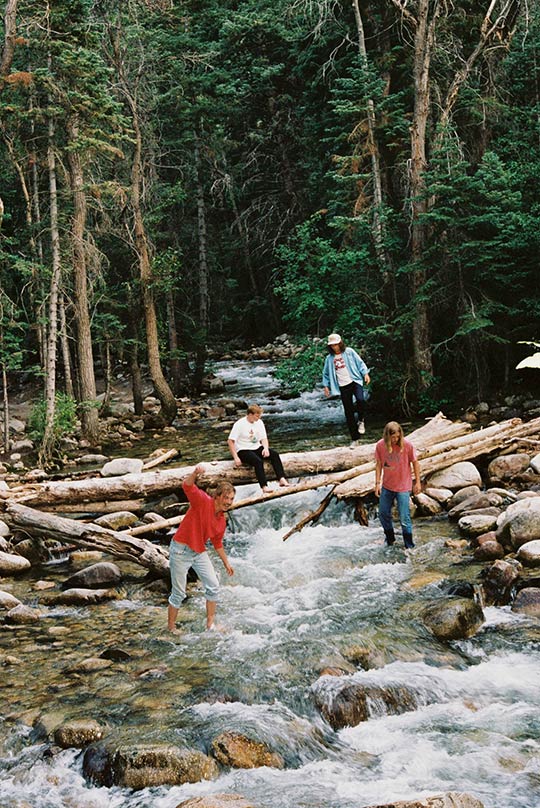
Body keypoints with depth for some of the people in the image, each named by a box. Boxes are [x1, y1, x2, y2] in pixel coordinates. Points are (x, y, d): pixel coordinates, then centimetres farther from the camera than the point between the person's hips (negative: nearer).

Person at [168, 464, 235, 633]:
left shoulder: (221, 520, 4)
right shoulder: (203, 501, -16)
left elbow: (217, 543, 19)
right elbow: (187, 486, -33)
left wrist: (226, 563, 24)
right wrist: (195, 474, -54)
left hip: (200, 552, 7)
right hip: (181, 550, -7)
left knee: (213, 586, 3)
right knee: (179, 593, 0)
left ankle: (210, 623, 15)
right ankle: (171, 627, 17)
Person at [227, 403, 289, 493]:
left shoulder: (259, 422, 5)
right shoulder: (239, 424, -12)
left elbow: (263, 438, 7)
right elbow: (230, 441, -13)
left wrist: (266, 448, -16)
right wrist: (236, 458, -21)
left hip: (256, 448, 6)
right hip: (243, 450, -6)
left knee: (274, 454, -19)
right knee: (258, 461, -34)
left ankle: (281, 479, -25)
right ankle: (264, 486, -39)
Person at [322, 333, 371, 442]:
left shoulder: (349, 352, 2)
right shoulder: (329, 358, 7)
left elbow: (360, 362, 3)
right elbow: (326, 373, 15)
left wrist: (365, 373, -8)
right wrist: (326, 385, 7)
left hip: (355, 381, -2)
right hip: (343, 387, 2)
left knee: (360, 400, -30)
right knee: (348, 411, 2)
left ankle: (361, 421, -2)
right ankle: (354, 437, 9)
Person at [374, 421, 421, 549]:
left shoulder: (407, 445, -17)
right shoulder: (380, 446, -10)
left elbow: (415, 463, -5)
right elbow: (378, 464, 2)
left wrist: (417, 482, -2)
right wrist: (377, 483, 0)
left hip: (403, 487, -4)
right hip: (387, 486, 4)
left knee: (404, 518, -2)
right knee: (383, 514, 16)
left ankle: (409, 546, 13)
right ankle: (390, 538, 40)